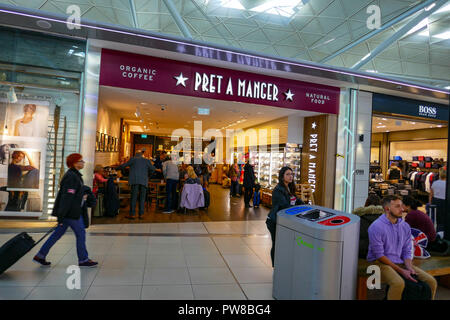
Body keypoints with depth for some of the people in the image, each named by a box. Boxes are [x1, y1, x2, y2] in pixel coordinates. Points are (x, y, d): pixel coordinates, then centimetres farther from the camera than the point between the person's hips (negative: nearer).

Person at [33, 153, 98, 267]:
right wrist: (61, 216, -23)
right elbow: (67, 197, -23)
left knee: (58, 233, 16)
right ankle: (83, 260, 14)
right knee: (80, 233, 1)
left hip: (73, 211, 10)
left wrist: (83, 196, 9)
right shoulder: (71, 177, -19)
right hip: (70, 212, -10)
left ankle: (40, 256, 25)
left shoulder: (75, 175, 12)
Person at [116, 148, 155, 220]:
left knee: (133, 198, -1)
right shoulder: (147, 160, 14)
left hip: (135, 180, -2)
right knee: (142, 198, 5)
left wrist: (117, 168, 25)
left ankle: (132, 214, -3)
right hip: (144, 181, 2)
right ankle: (141, 214, 4)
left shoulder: (133, 159, 10)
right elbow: (152, 169, 10)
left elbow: (124, 165, 10)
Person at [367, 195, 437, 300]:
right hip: (380, 263, -7)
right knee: (399, 283, -34)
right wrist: (401, 271, -15)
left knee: (431, 282, -4)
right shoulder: (376, 227, -15)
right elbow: (379, 255, -15)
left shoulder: (405, 226, 8)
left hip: (400, 262, 7)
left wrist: (409, 267, -8)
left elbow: (407, 252, 11)